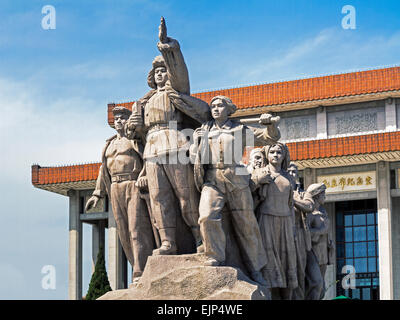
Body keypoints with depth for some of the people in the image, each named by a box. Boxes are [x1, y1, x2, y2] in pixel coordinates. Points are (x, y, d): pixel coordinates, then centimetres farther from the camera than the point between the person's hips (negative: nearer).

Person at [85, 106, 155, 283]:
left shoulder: (137, 139, 3)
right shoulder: (110, 144, 23)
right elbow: (104, 169, 24)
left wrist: (145, 175, -28)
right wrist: (97, 194, 17)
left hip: (135, 187, -7)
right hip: (116, 190, 7)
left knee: (138, 229, -15)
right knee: (124, 233, 3)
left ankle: (140, 274, -21)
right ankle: (139, 269, 7)